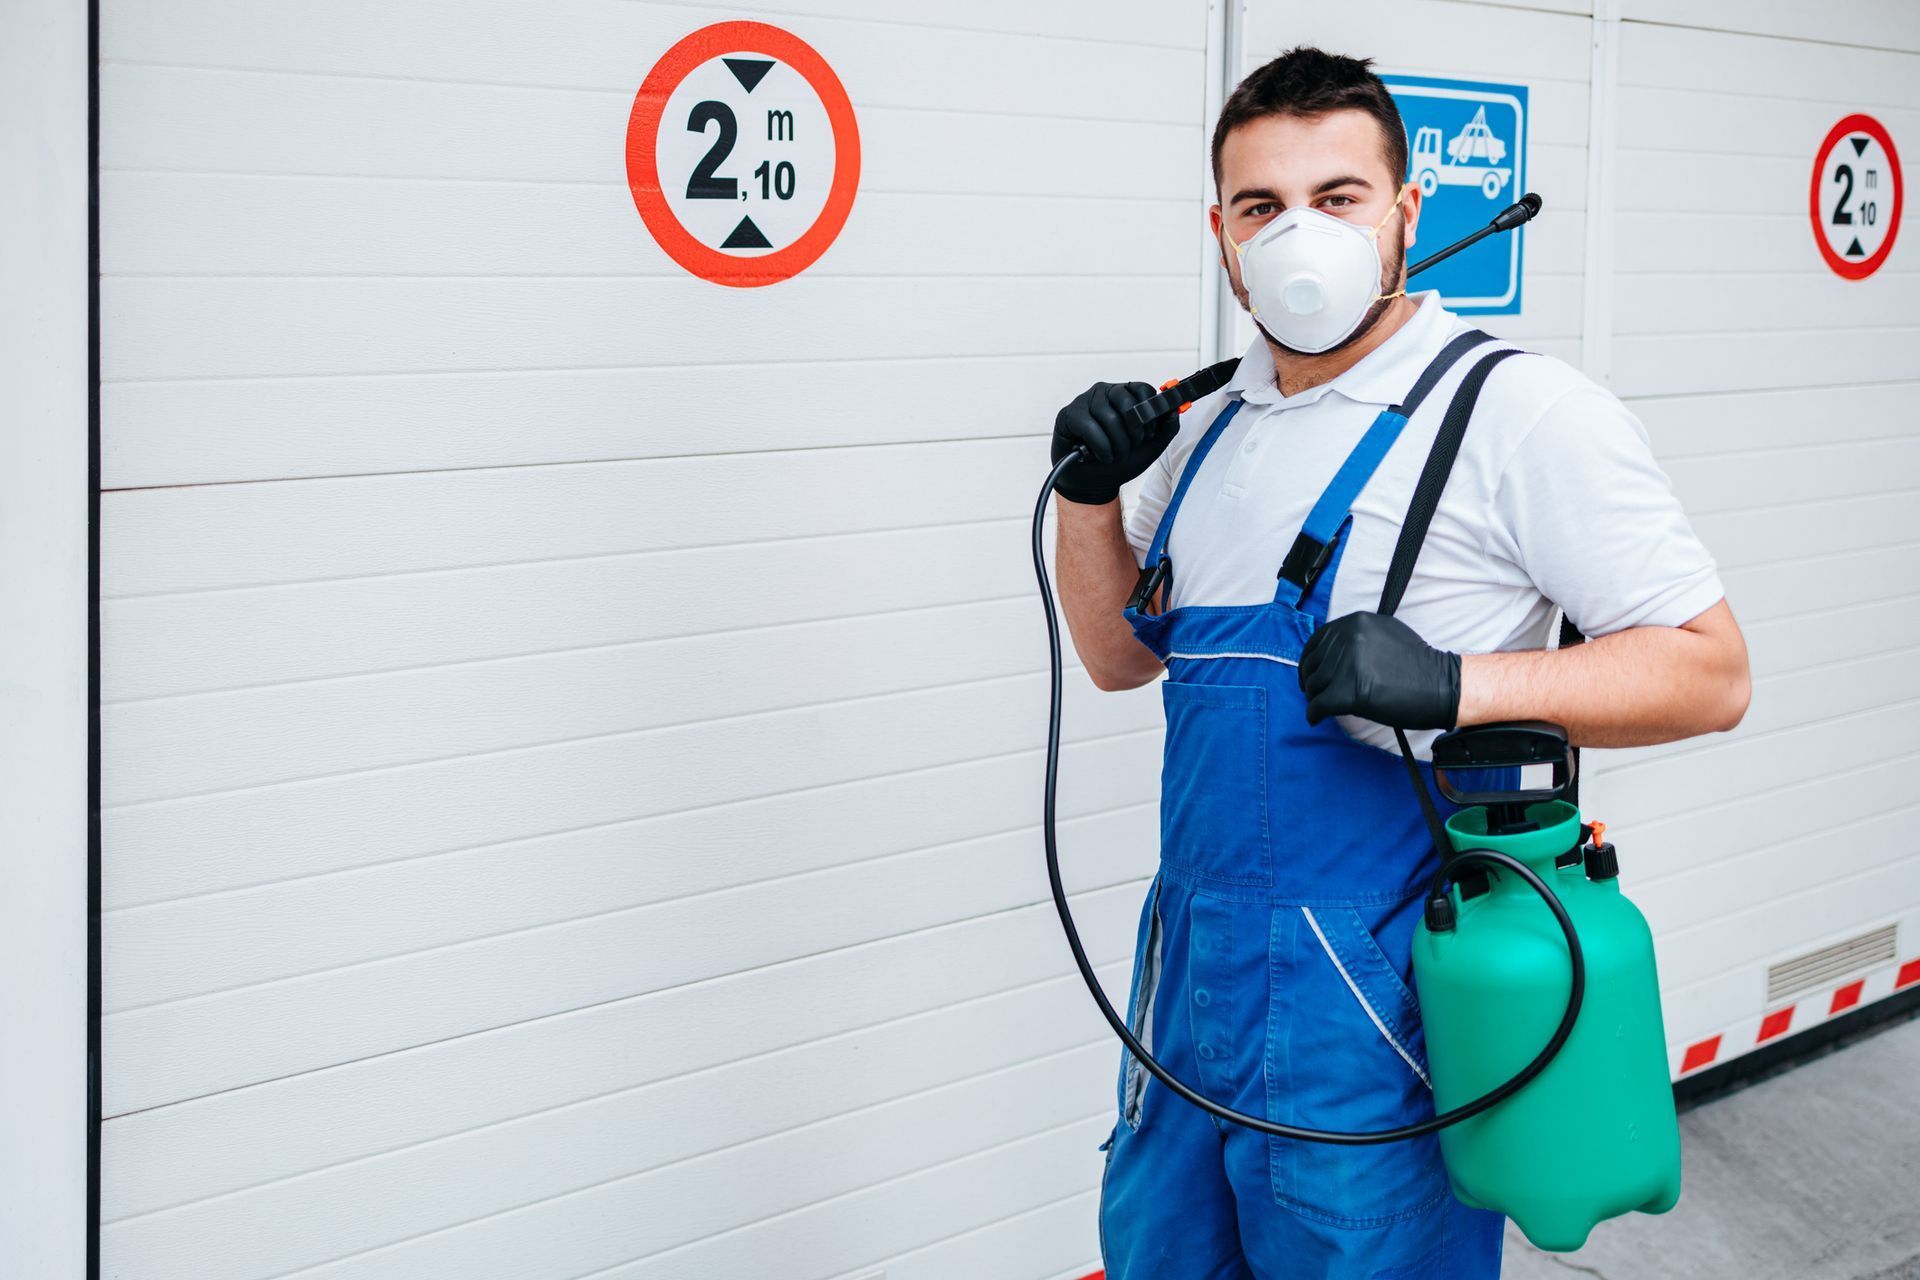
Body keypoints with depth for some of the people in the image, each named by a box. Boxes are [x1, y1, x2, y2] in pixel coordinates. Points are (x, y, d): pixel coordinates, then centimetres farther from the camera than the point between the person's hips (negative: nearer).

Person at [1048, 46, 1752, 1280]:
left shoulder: (1521, 411, -11)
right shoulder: (1213, 424, 11)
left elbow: (1710, 672, -14)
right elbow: (1122, 654, 20)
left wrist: (1453, 683, -27)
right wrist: (1090, 492, 2)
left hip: (1381, 995, -7)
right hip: (1198, 961, 7)